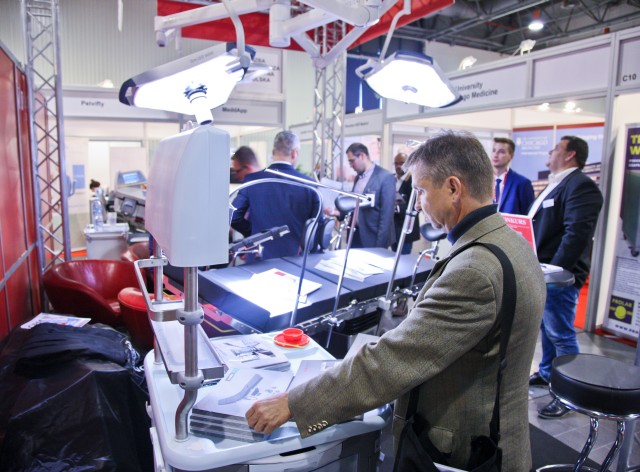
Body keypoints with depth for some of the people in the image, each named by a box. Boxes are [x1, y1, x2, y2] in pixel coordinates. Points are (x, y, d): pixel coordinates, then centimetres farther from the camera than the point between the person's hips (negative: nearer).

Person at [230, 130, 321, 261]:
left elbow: (233, 217, -5)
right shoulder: (308, 184, -6)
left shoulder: (252, 180, -6)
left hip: (260, 256, 0)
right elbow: (318, 224, -2)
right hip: (296, 257, 0)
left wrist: (255, 233, 10)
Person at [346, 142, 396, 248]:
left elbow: (387, 214, -17)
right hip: (356, 235, 7)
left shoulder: (385, 177, -14)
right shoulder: (358, 178, 11)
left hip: (373, 238, -7)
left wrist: (380, 244, -19)